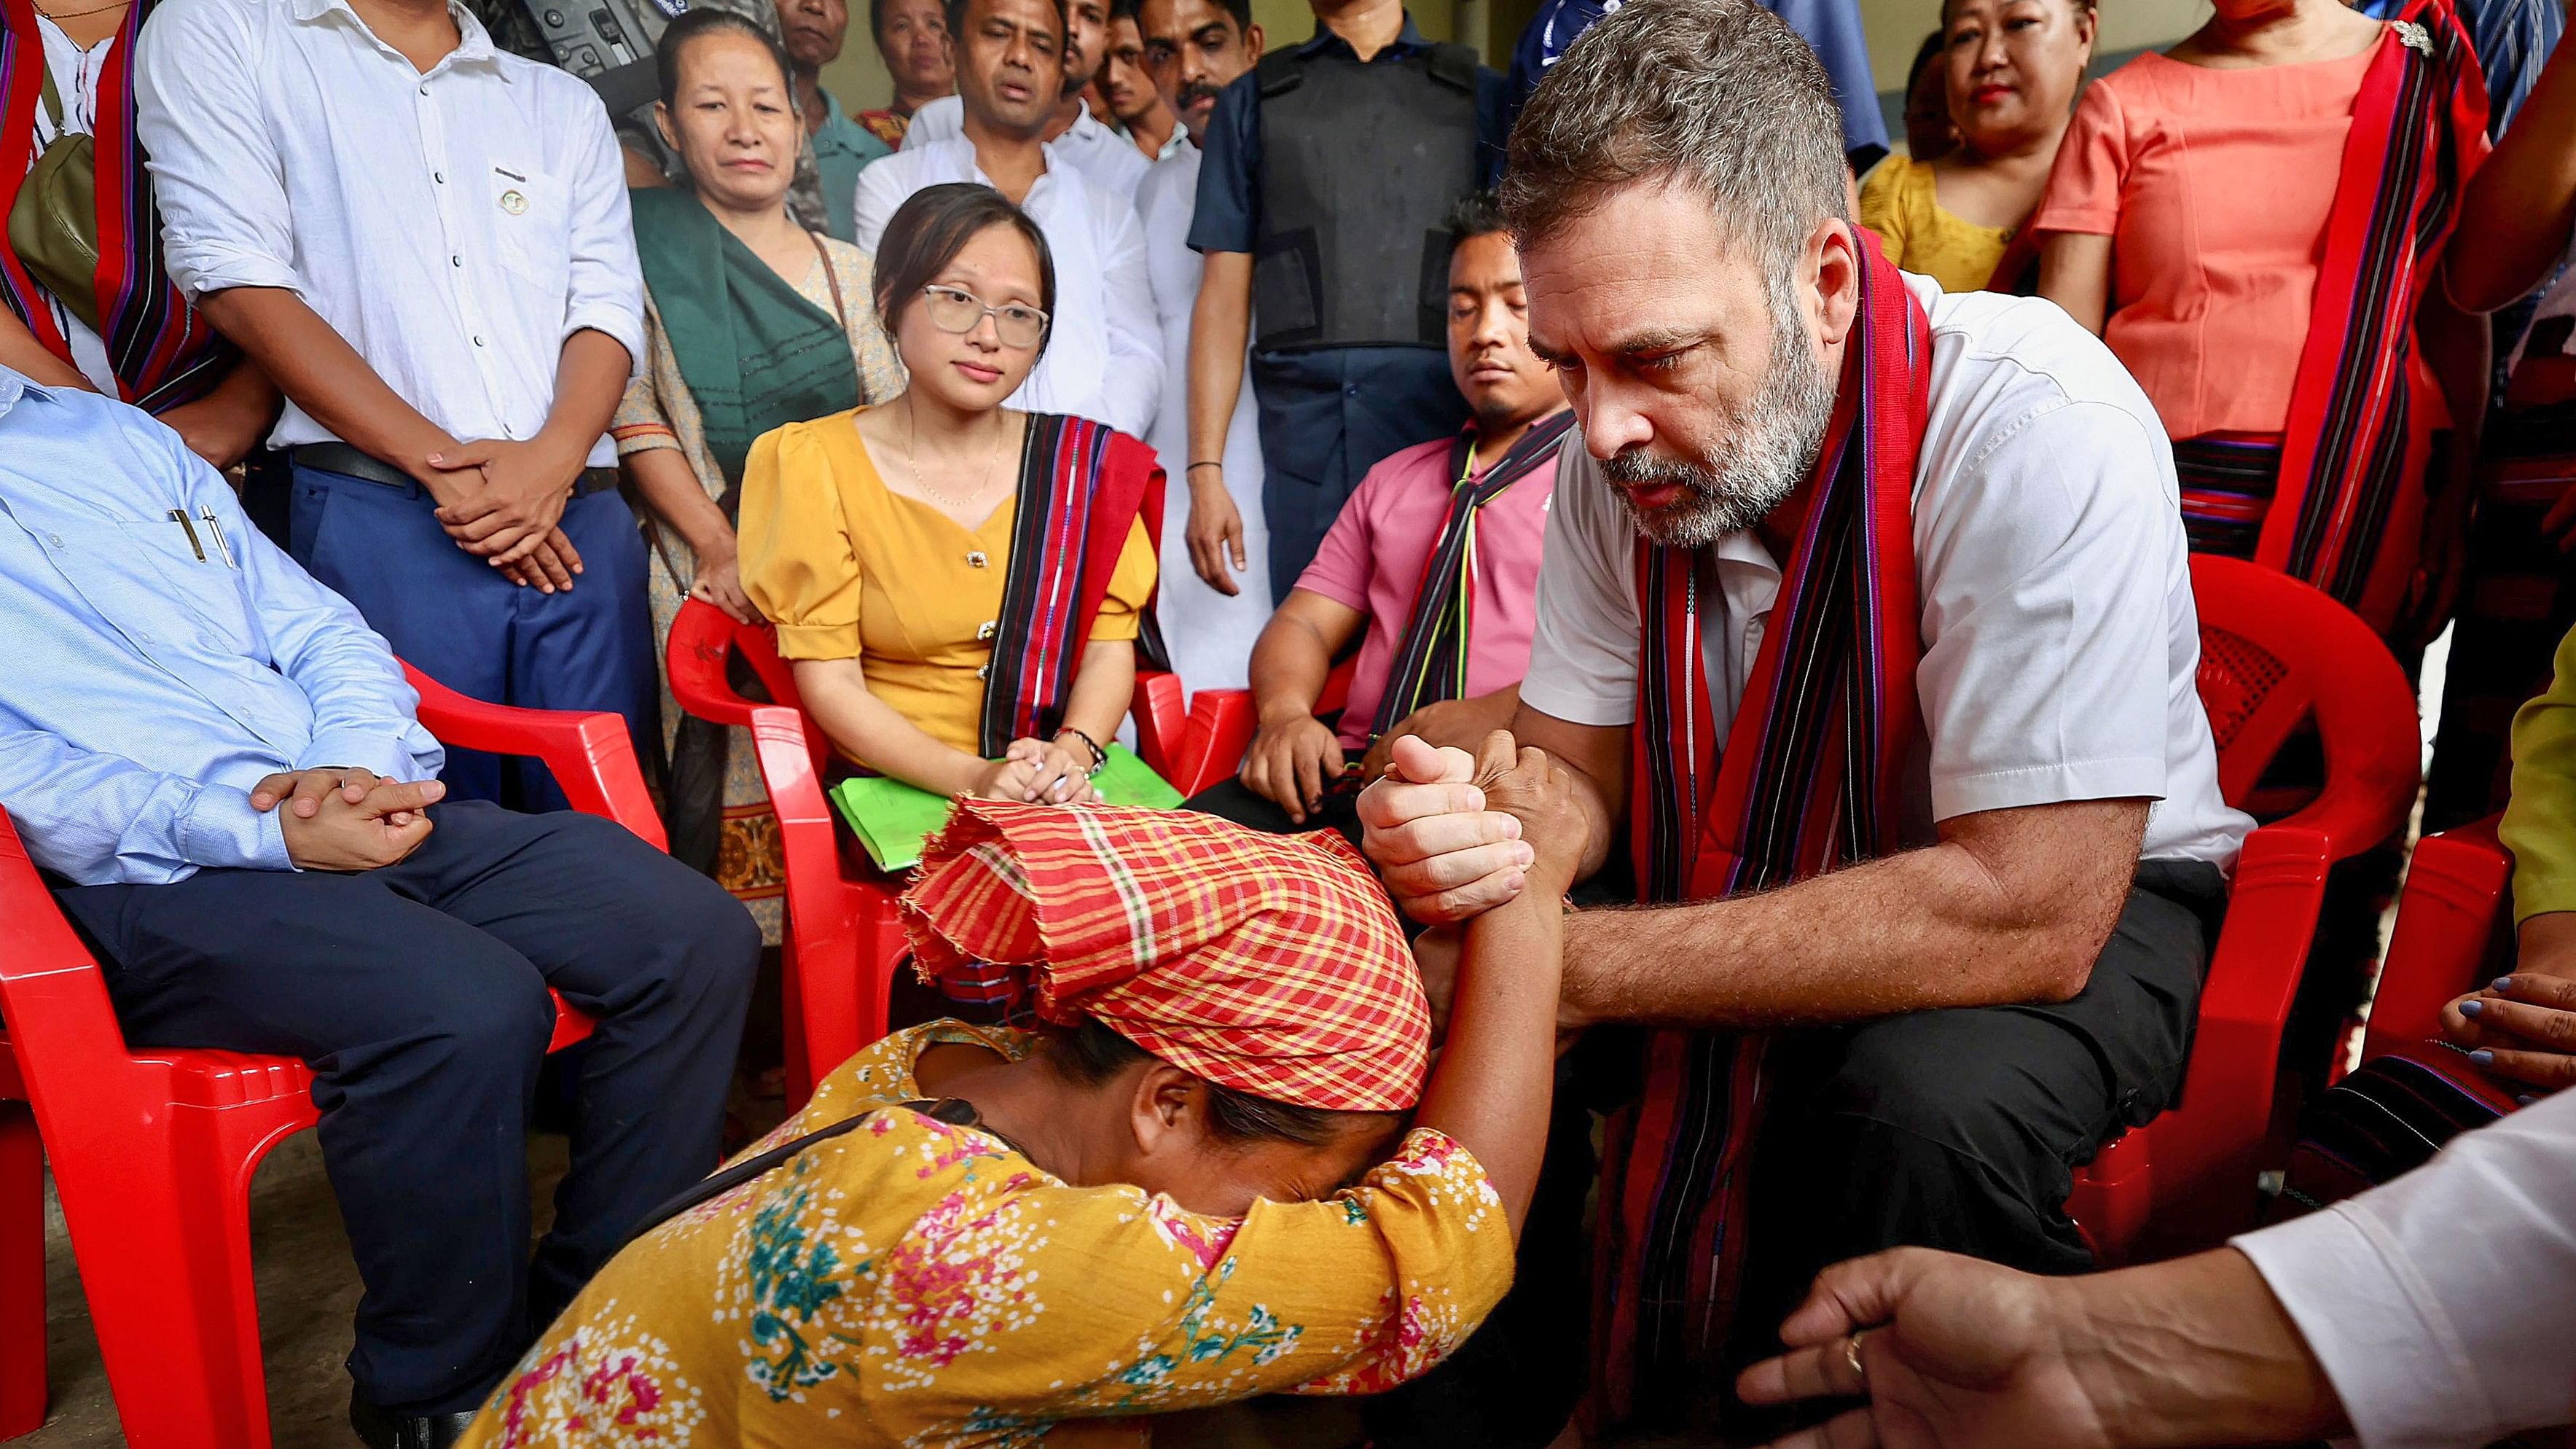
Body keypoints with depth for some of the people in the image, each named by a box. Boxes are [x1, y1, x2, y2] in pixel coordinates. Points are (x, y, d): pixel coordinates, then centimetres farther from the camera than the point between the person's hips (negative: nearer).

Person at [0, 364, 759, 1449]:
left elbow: (324, 634, 19)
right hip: (158, 886, -6)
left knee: (698, 937, -13)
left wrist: (363, 765, -2)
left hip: (357, 816, 6)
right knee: (465, 1006, -33)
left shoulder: (118, 438, 22)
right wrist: (267, 833, -18)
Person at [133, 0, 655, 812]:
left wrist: (554, 459, -12)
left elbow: (608, 306, 9)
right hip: (381, 521, -3)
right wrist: (443, 465, -11)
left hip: (581, 521, 3)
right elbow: (238, 285, -3)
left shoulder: (564, 104, 20)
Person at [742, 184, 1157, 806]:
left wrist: (1074, 751, -16)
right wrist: (974, 778, -19)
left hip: (1067, 802, 2)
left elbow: (1110, 641, 5)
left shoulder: (1088, 463, 8)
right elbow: (831, 683, -5)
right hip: (894, 797, -2)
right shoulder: (814, 462, 0)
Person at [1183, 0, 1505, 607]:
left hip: (1446, 419, 0)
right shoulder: (1253, 102, 17)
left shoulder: (1480, 96, 14)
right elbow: (1224, 300, 10)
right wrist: (1204, 469, 1)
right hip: (1305, 436, 1)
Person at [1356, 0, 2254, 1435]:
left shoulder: (2040, 434, -29)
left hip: (2084, 902, -4)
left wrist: (1566, 964, -33)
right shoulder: (1626, 443, -12)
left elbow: (2028, 913, -33)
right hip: (1766, 884, 5)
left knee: (1929, 1102, -36)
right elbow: (1575, 763, -5)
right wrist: (1482, 835, -30)